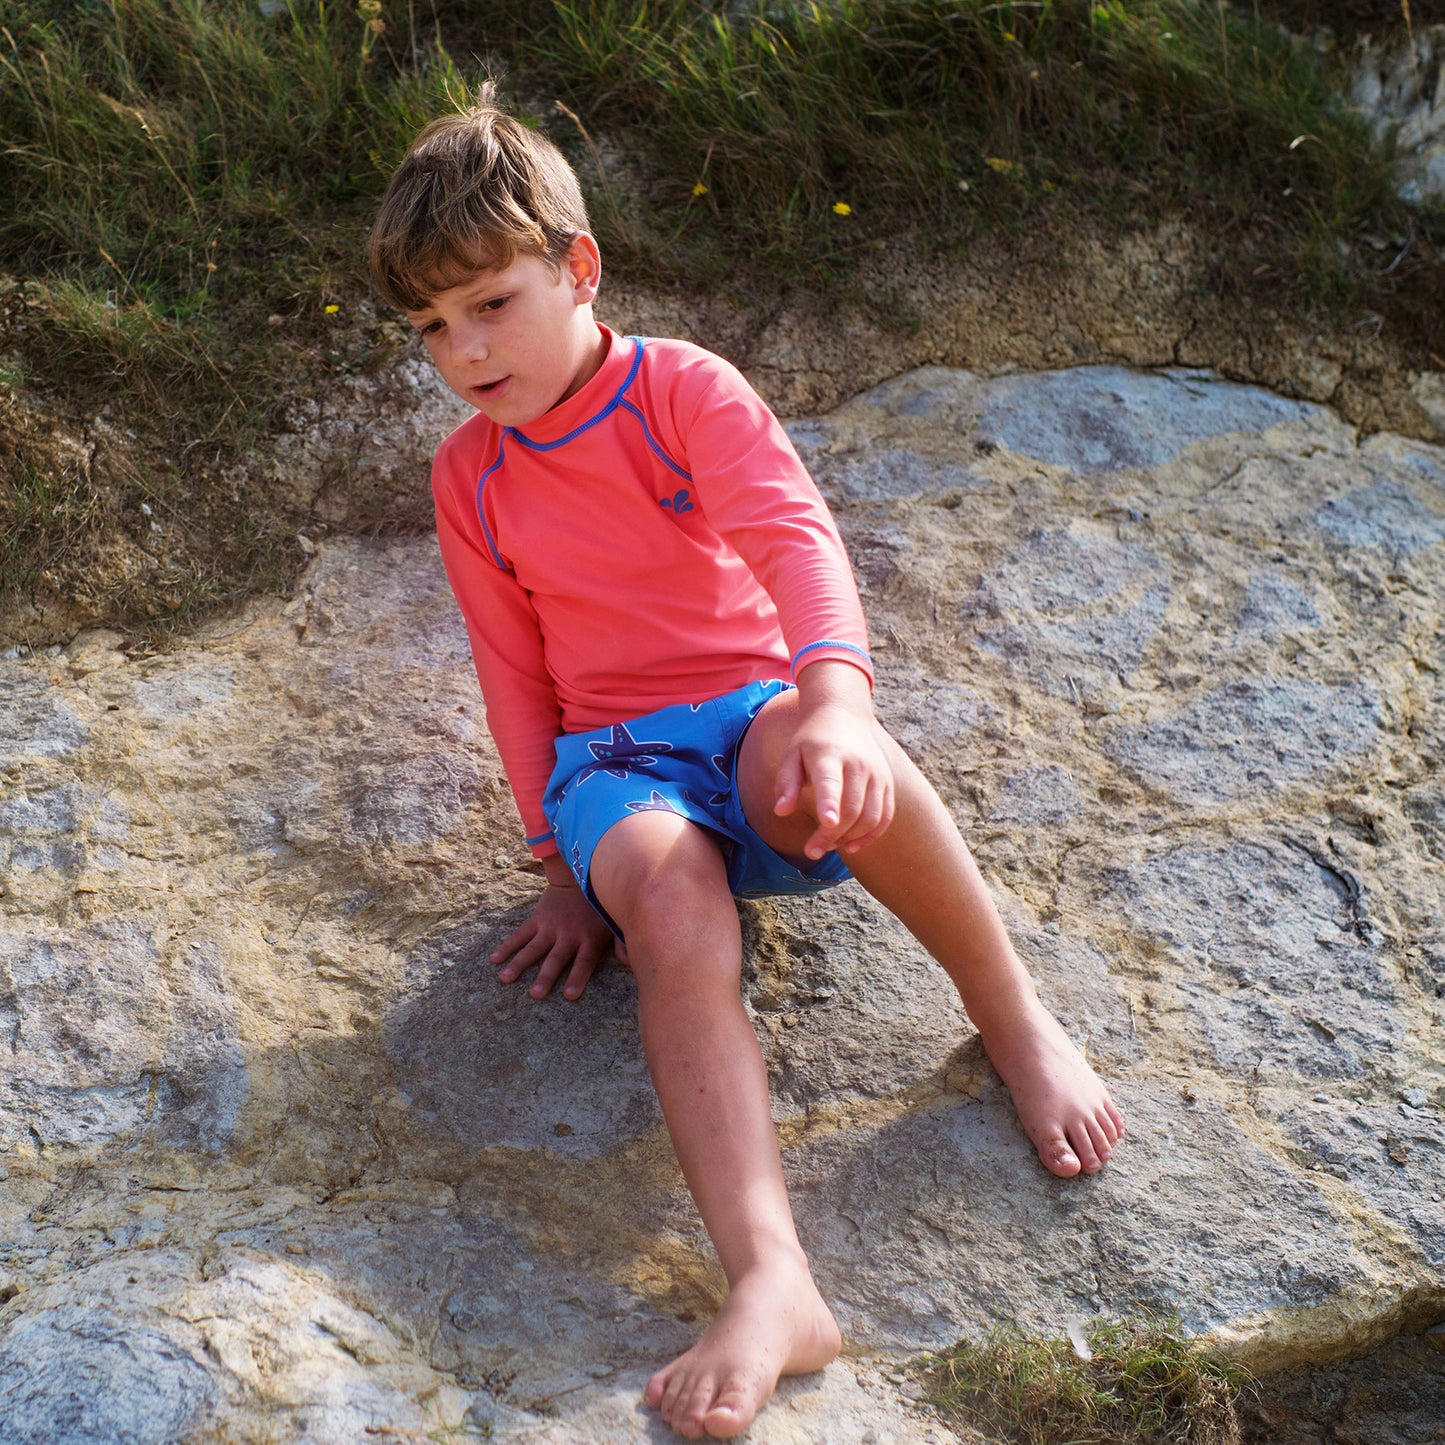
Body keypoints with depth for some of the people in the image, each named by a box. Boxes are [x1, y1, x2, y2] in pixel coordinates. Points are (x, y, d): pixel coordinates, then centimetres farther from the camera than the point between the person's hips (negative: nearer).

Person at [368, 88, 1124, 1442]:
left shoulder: (683, 388, -1)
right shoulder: (469, 477, 10)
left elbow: (791, 530, -18)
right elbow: (515, 670, 14)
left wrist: (835, 695, -38)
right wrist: (568, 861, 8)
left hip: (754, 709, -1)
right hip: (614, 759, 2)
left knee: (804, 750, -40)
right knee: (669, 902, -35)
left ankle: (1014, 1017, -19)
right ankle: (772, 1284, -47)